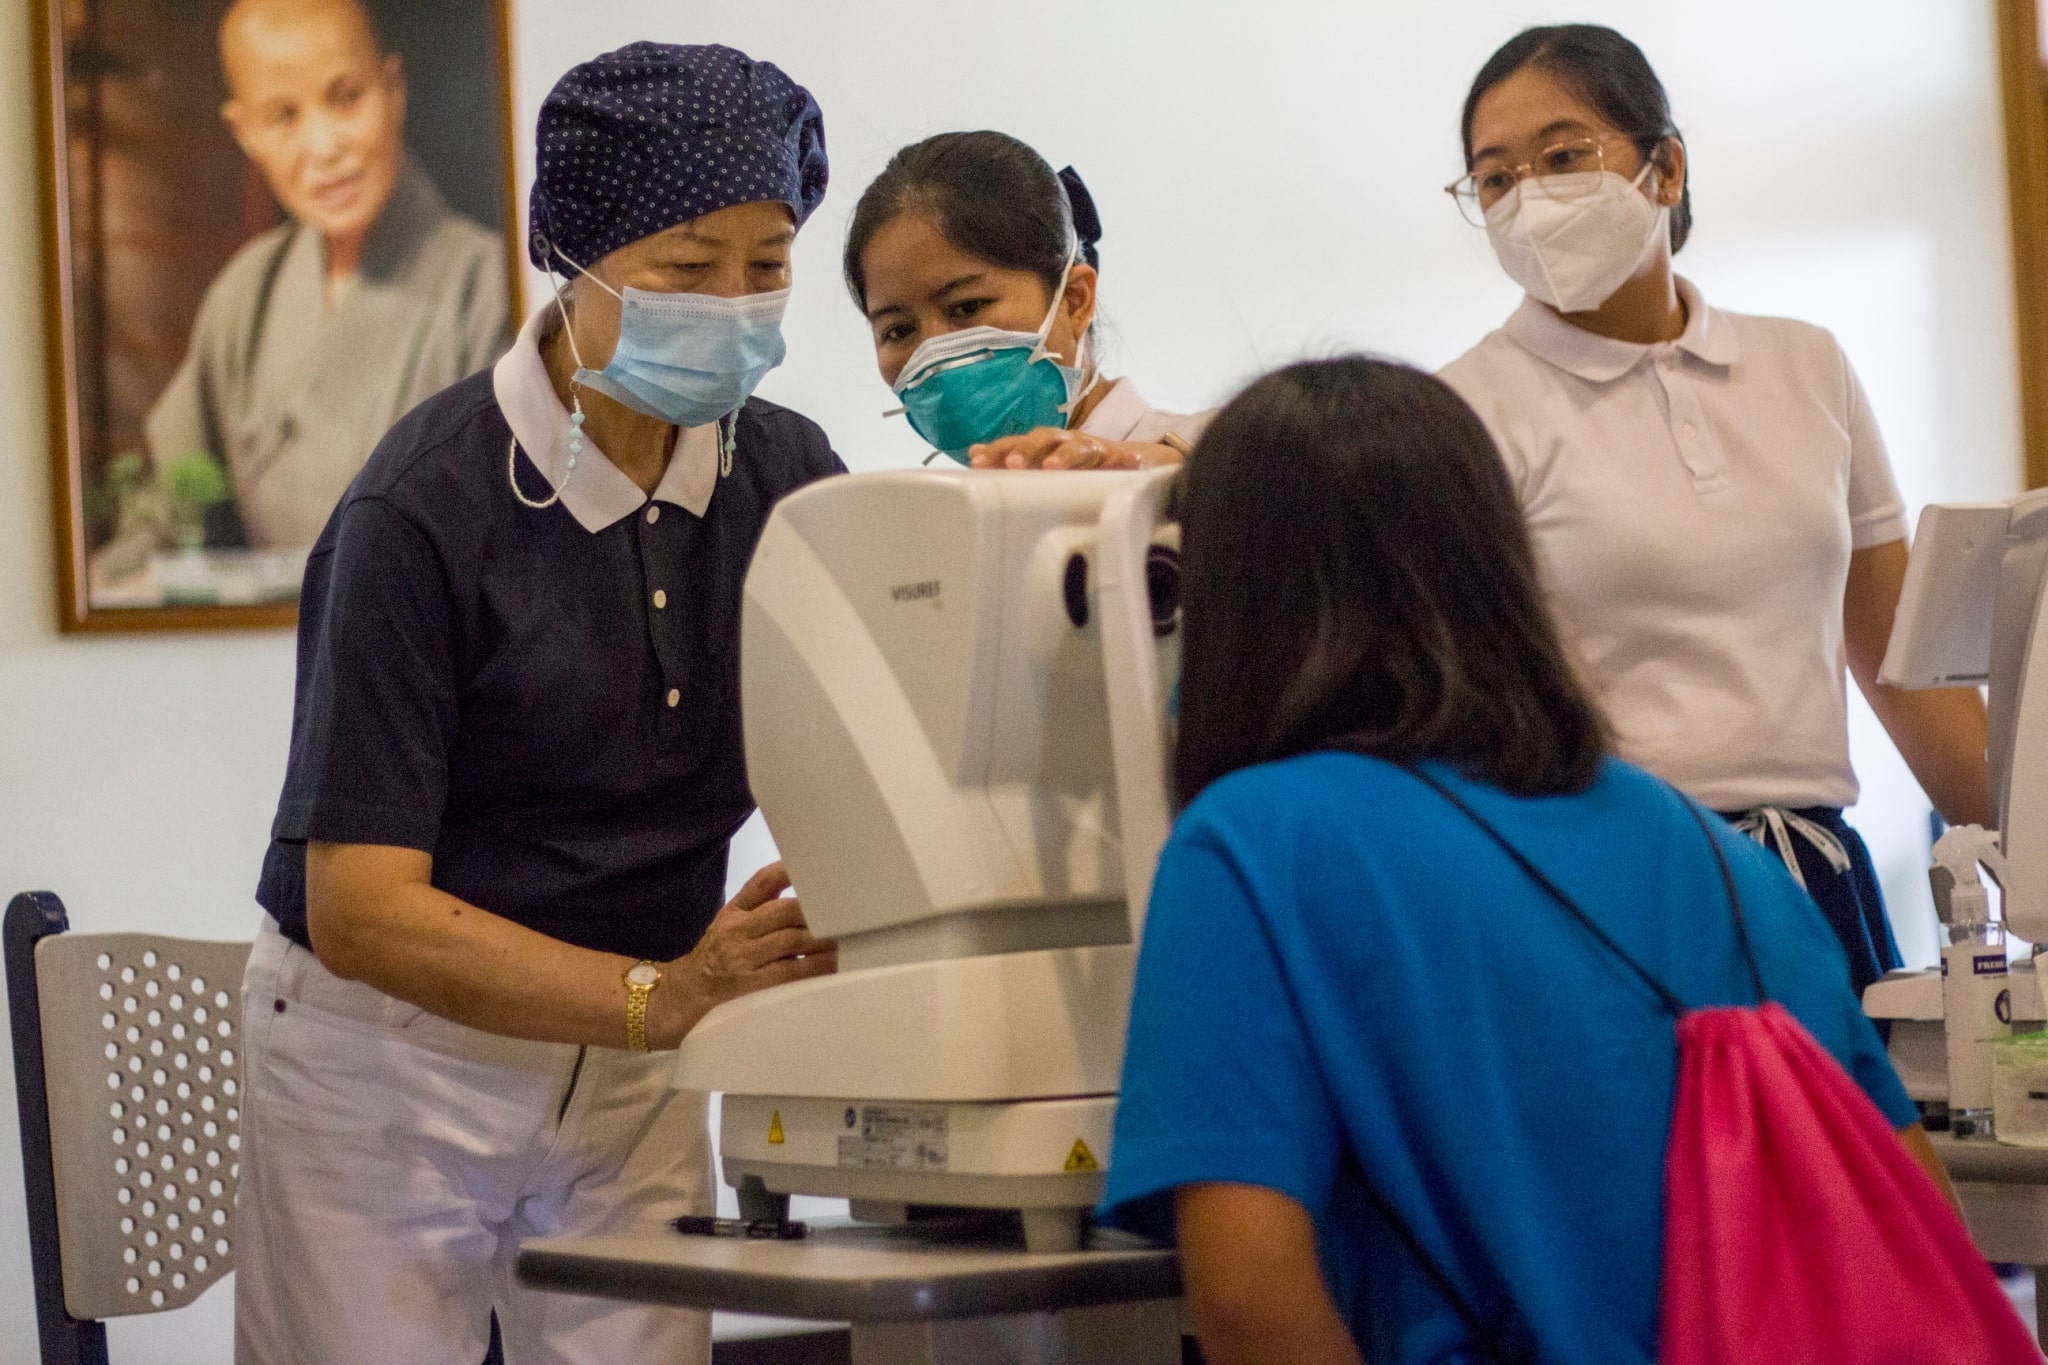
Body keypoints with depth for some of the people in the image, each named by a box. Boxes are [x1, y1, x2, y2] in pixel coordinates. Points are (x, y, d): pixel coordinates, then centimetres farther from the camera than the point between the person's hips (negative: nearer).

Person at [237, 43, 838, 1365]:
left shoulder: (785, 475, -2)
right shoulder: (428, 508, -20)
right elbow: (359, 910, -24)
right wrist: (661, 996, -35)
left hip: (631, 1077, 5)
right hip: (393, 1059, -4)